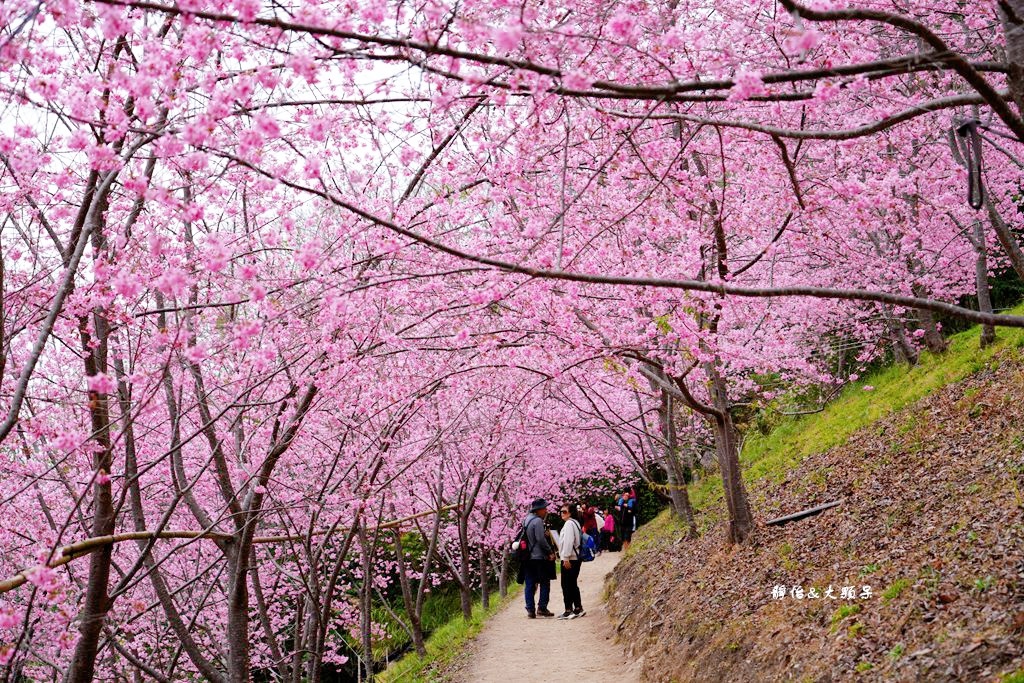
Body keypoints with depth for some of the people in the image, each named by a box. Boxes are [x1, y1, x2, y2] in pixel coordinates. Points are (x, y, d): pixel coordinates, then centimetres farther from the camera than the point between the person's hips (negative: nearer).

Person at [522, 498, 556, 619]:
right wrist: (550, 552, -10)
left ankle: (530, 609, 5)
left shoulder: (526, 520, 14)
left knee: (529, 585, 7)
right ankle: (542, 608, 0)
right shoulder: (537, 521, -14)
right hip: (539, 557, -8)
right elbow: (541, 539, -19)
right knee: (545, 583, 2)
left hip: (528, 558, 8)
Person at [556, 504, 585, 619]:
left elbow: (568, 541, -20)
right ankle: (578, 609, 18)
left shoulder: (569, 524, -13)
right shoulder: (575, 523, 18)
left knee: (567, 585, -6)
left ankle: (568, 610, -6)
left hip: (569, 560, -10)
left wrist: (566, 558, -21)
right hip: (576, 558, 10)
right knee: (573, 585, 15)